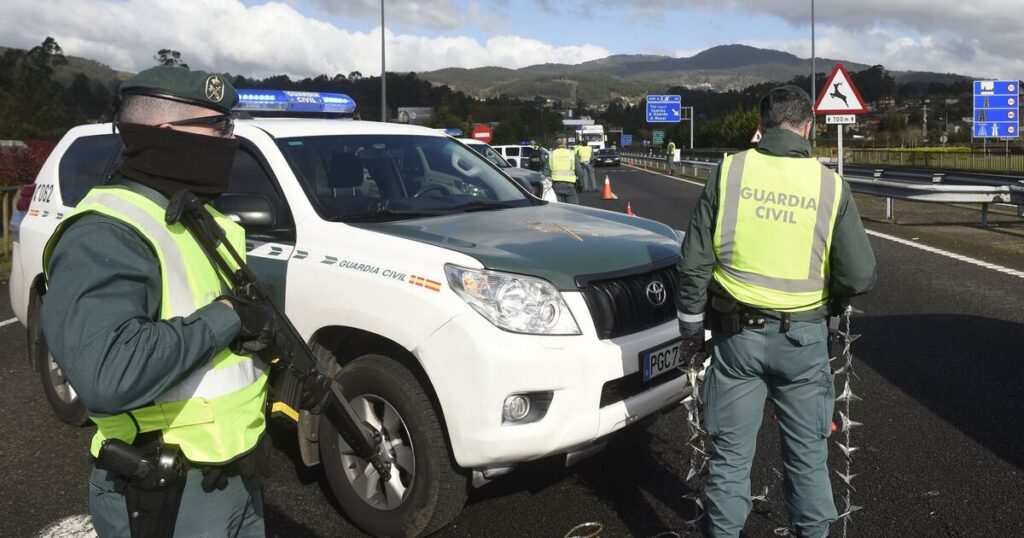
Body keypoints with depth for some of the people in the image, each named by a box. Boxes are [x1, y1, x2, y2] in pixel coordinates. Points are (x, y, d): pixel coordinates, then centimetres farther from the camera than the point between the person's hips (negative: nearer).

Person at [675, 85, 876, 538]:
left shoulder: (729, 172, -6)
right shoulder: (830, 185, -5)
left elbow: (694, 262, -4)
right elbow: (860, 276, -5)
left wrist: (691, 326, 8)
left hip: (736, 333, 0)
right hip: (803, 336, 0)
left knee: (731, 451, 13)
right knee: (807, 453, 17)